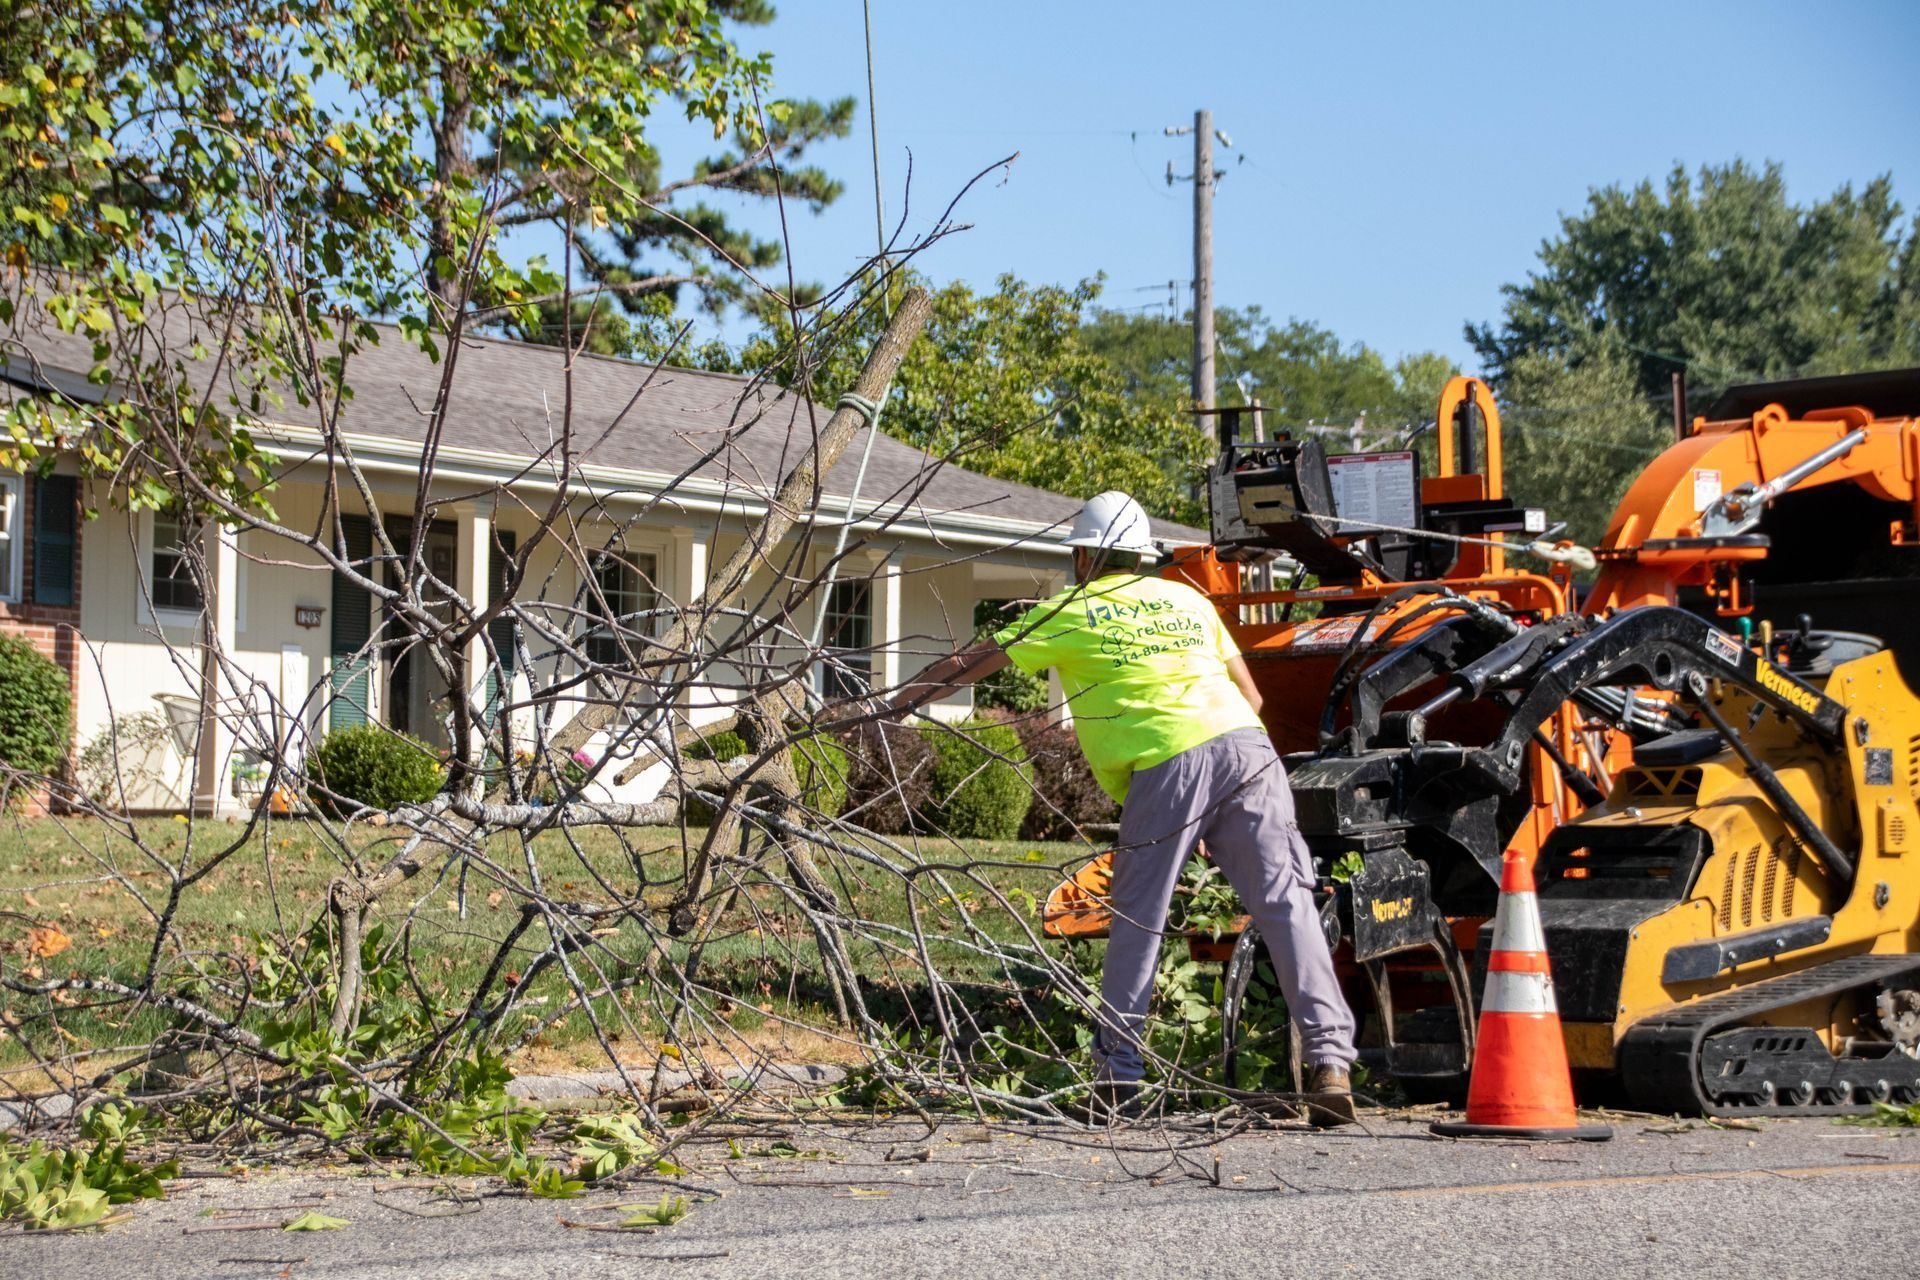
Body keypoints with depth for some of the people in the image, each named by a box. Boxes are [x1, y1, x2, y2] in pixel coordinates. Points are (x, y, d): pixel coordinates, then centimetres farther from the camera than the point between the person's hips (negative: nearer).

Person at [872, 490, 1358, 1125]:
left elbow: (969, 664, 23)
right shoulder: (1188, 599, 27)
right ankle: (1329, 1061, -12)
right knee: (1286, 905, -3)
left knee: (1137, 922, 8)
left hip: (1164, 765, -3)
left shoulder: (1069, 611, 16)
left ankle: (1118, 1075, 10)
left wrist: (899, 702, 35)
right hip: (1246, 743, 3)